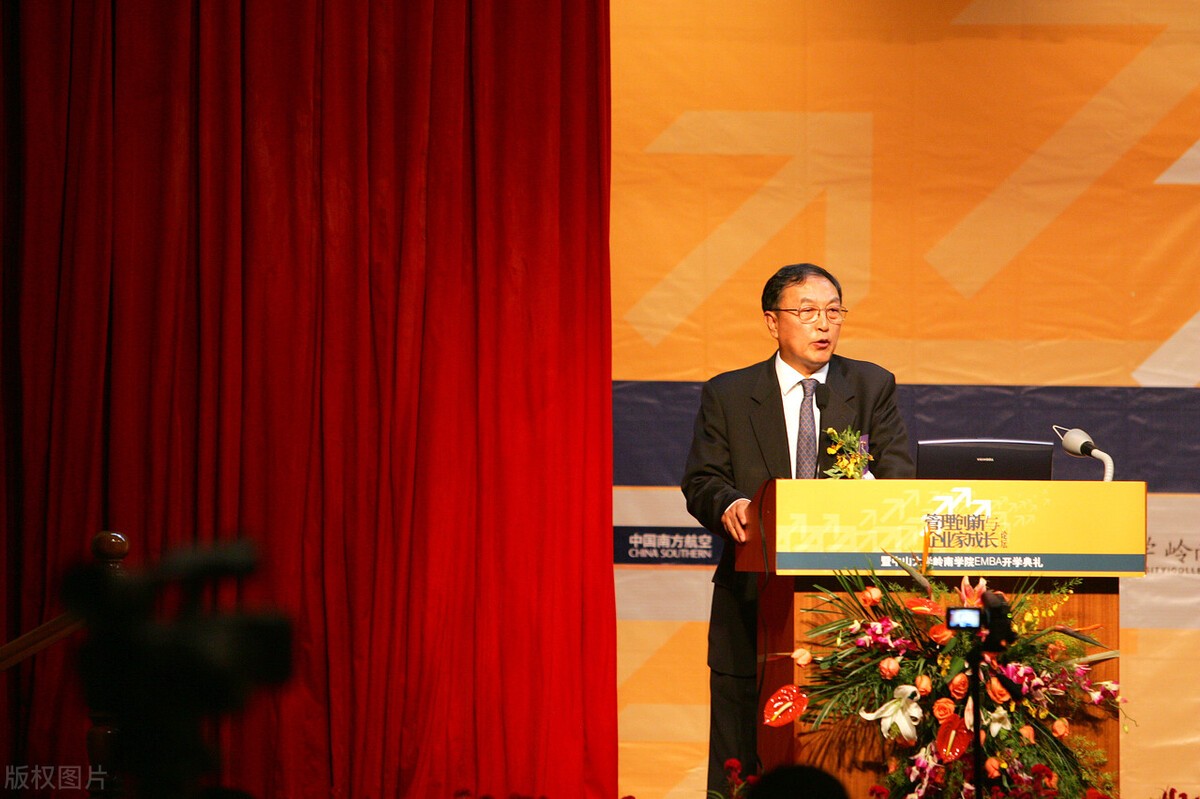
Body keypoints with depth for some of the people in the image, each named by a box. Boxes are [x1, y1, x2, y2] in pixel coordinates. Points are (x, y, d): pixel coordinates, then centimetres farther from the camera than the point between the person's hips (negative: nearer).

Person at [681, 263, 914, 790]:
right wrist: (727, 505, -21)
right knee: (741, 760, 0)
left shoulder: (873, 387, 9)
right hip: (755, 596, 0)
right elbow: (702, 481, 3)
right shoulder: (727, 396, 8)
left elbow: (898, 478, 0)